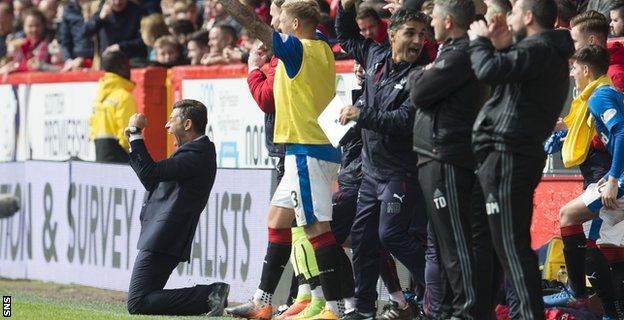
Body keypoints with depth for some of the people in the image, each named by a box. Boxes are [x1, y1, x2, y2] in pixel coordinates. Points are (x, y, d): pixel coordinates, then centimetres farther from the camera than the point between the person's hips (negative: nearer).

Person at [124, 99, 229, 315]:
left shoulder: (196, 155, -14)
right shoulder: (197, 152, 19)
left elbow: (149, 172, -21)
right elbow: (153, 184, 24)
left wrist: (136, 133, -11)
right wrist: (134, 143, 20)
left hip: (162, 242, -11)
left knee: (137, 304, -14)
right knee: (143, 300, 12)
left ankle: (208, 296, -15)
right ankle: (210, 295, 3)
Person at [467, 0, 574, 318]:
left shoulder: (539, 50, -15)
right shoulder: (549, 54, 18)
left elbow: (489, 71, -25)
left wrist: (479, 41, -6)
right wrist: (502, 48, 10)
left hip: (507, 157, -11)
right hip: (520, 155, 11)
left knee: (511, 247, -10)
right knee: (509, 245, 19)